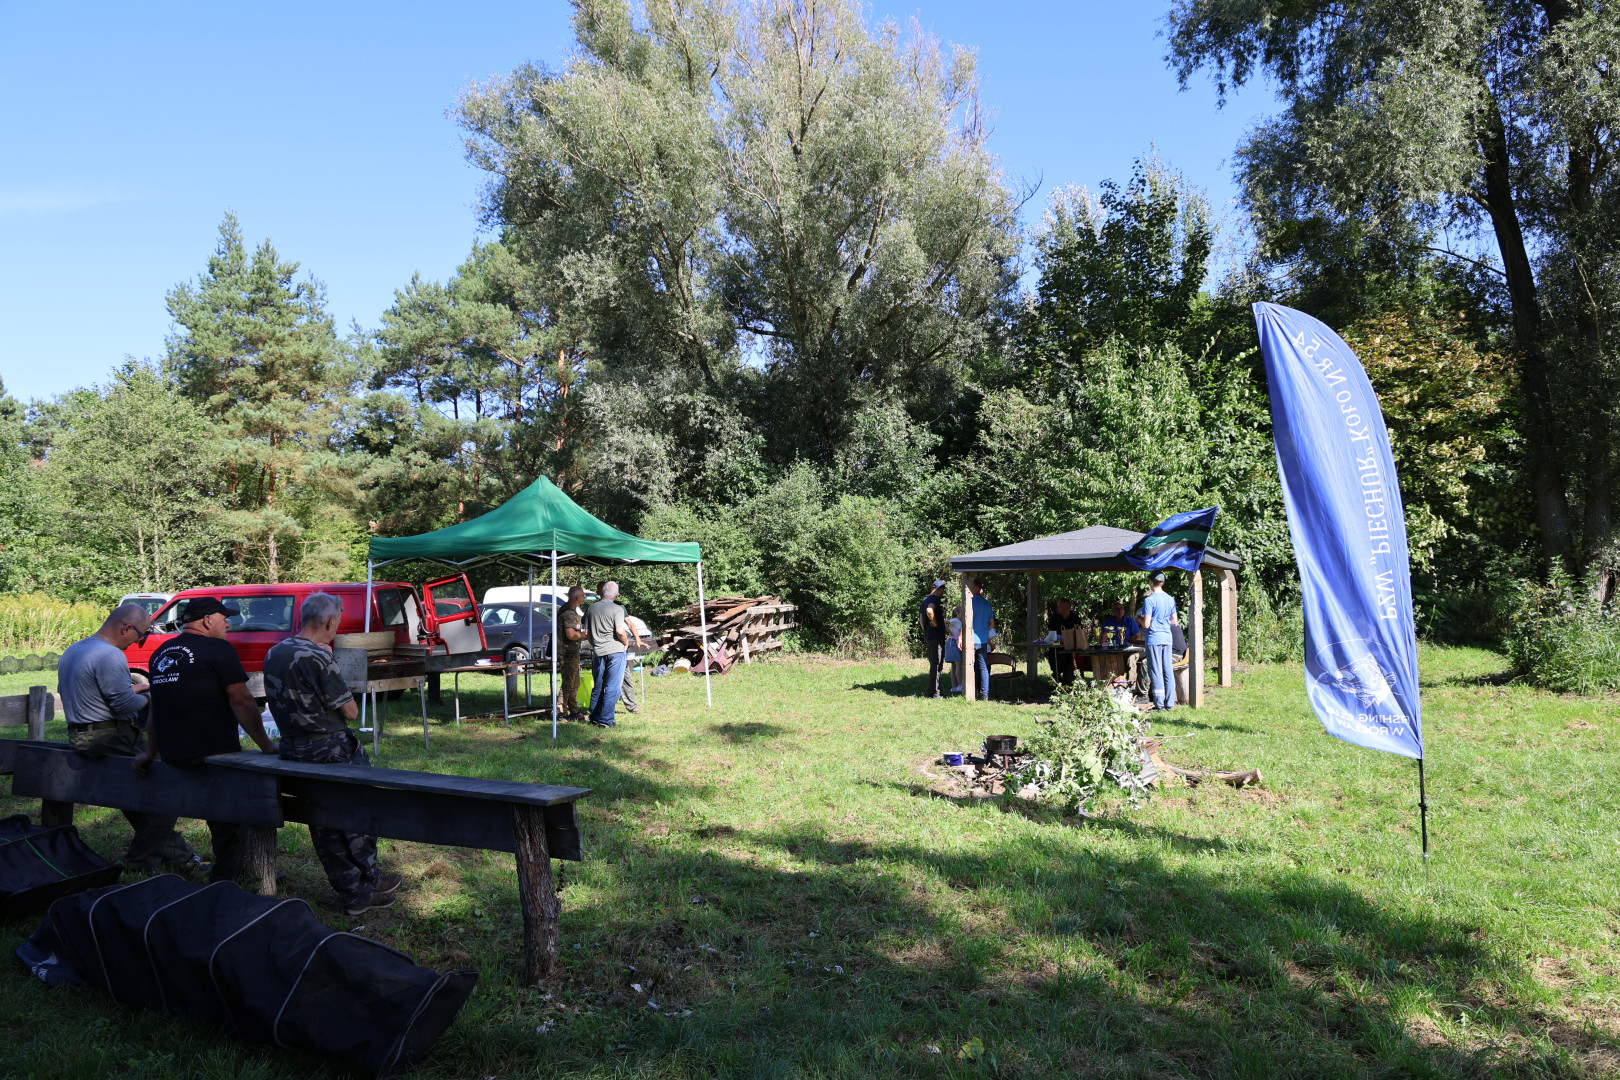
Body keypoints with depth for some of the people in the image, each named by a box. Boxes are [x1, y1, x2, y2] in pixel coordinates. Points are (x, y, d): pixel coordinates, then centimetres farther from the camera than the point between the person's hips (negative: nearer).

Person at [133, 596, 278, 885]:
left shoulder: (161, 652, 15)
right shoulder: (218, 650, -10)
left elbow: (157, 707, 23)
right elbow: (241, 701, -15)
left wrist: (151, 752, 30)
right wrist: (266, 745, -11)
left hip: (172, 755, 8)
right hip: (213, 753, -8)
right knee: (233, 818, 4)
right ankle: (223, 881, 6)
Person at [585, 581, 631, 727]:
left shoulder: (591, 608, 8)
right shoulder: (617, 609, -11)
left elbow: (586, 631, 12)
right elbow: (620, 631, -20)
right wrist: (626, 642, -1)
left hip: (598, 651, 6)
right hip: (615, 650, -6)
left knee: (597, 686, 16)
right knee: (612, 687, -1)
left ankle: (594, 717, 21)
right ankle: (605, 720, -2)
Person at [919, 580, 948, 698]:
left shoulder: (925, 599, 16)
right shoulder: (935, 599, -14)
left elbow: (921, 616, 25)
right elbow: (929, 611, -34)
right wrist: (935, 623, -20)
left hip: (928, 637, 10)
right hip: (936, 637, -9)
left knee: (933, 665, 16)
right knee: (936, 665, -5)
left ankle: (933, 691, 20)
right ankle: (934, 693, -4)